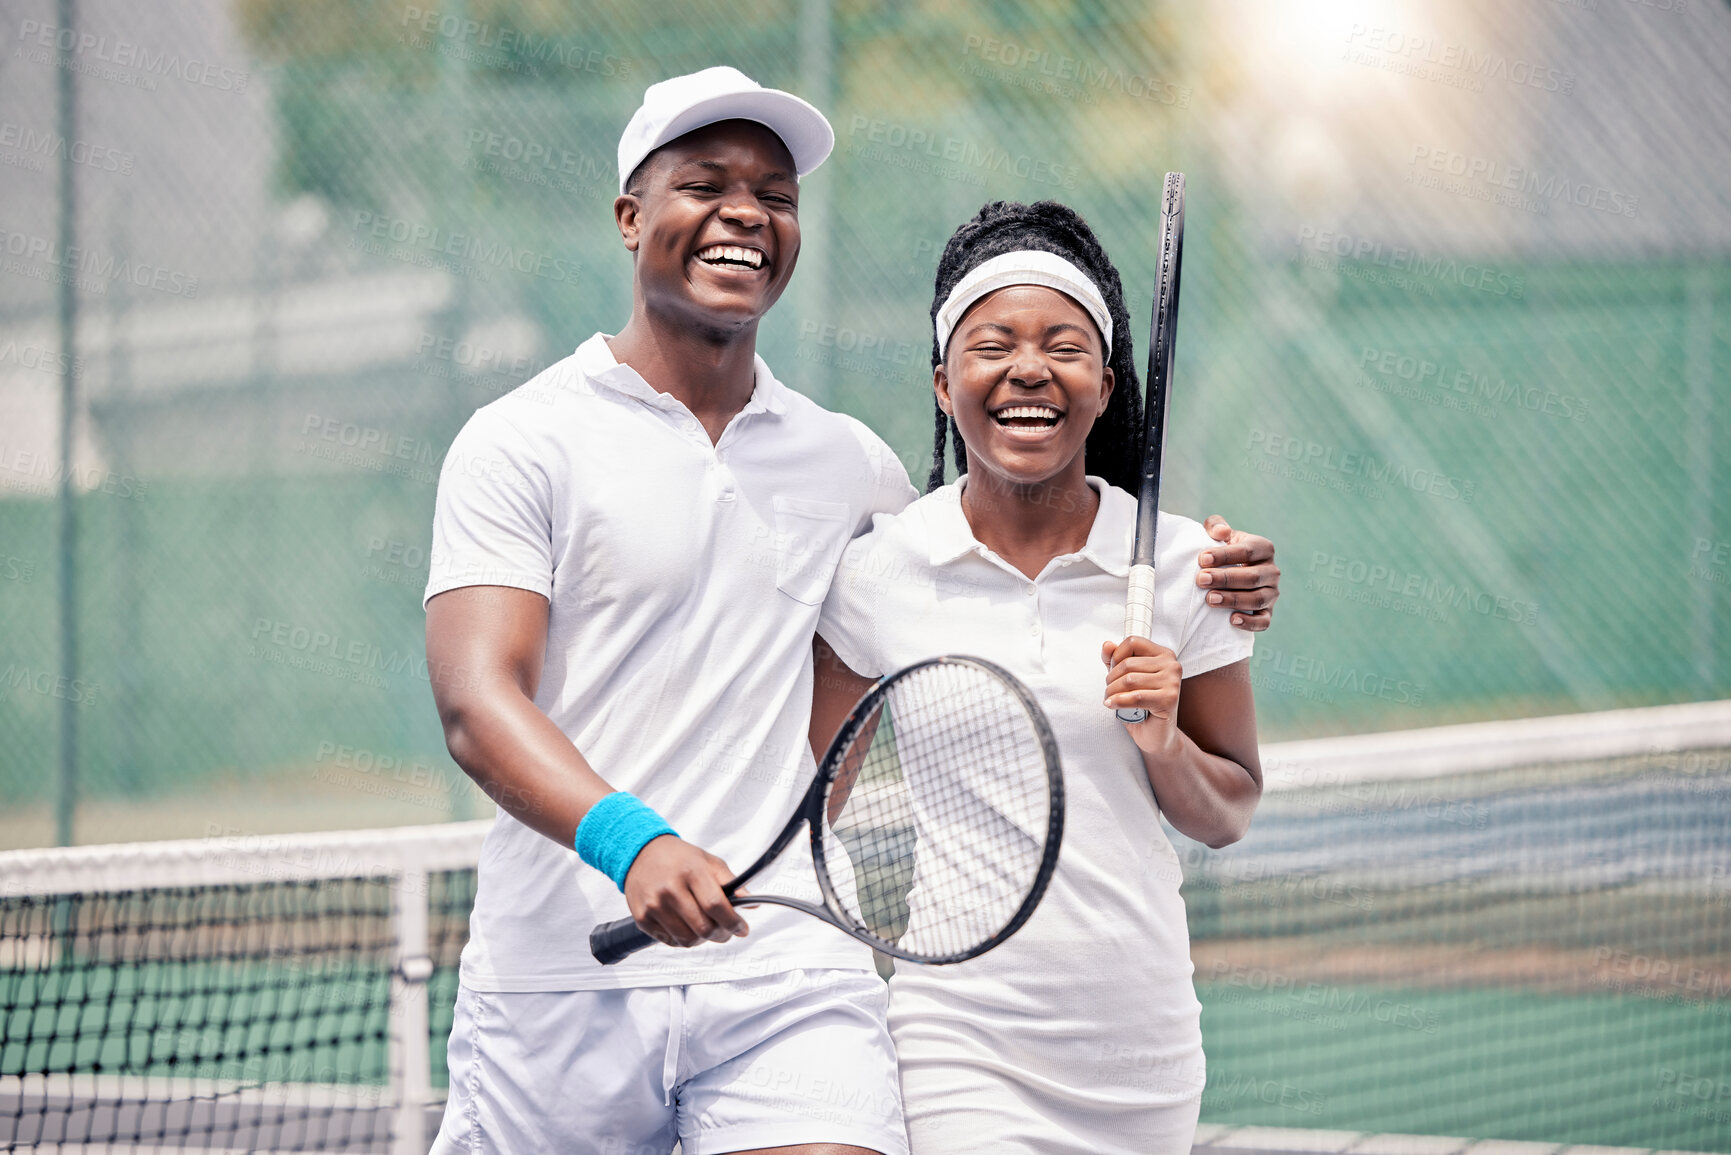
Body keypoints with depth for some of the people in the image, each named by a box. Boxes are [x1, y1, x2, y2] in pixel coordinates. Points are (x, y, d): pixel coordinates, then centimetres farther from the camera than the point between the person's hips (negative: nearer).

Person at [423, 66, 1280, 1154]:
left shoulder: (851, 463, 14)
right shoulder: (523, 443, 0)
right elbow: (479, 700, -10)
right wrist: (631, 840, -29)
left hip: (791, 977, 2)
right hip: (563, 979, -2)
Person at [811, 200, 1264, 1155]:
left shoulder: (1182, 565, 2)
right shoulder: (873, 573, -1)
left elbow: (1228, 816, 10)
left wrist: (1165, 747, -9)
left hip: (1141, 1039, 2)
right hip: (954, 1033, -2)